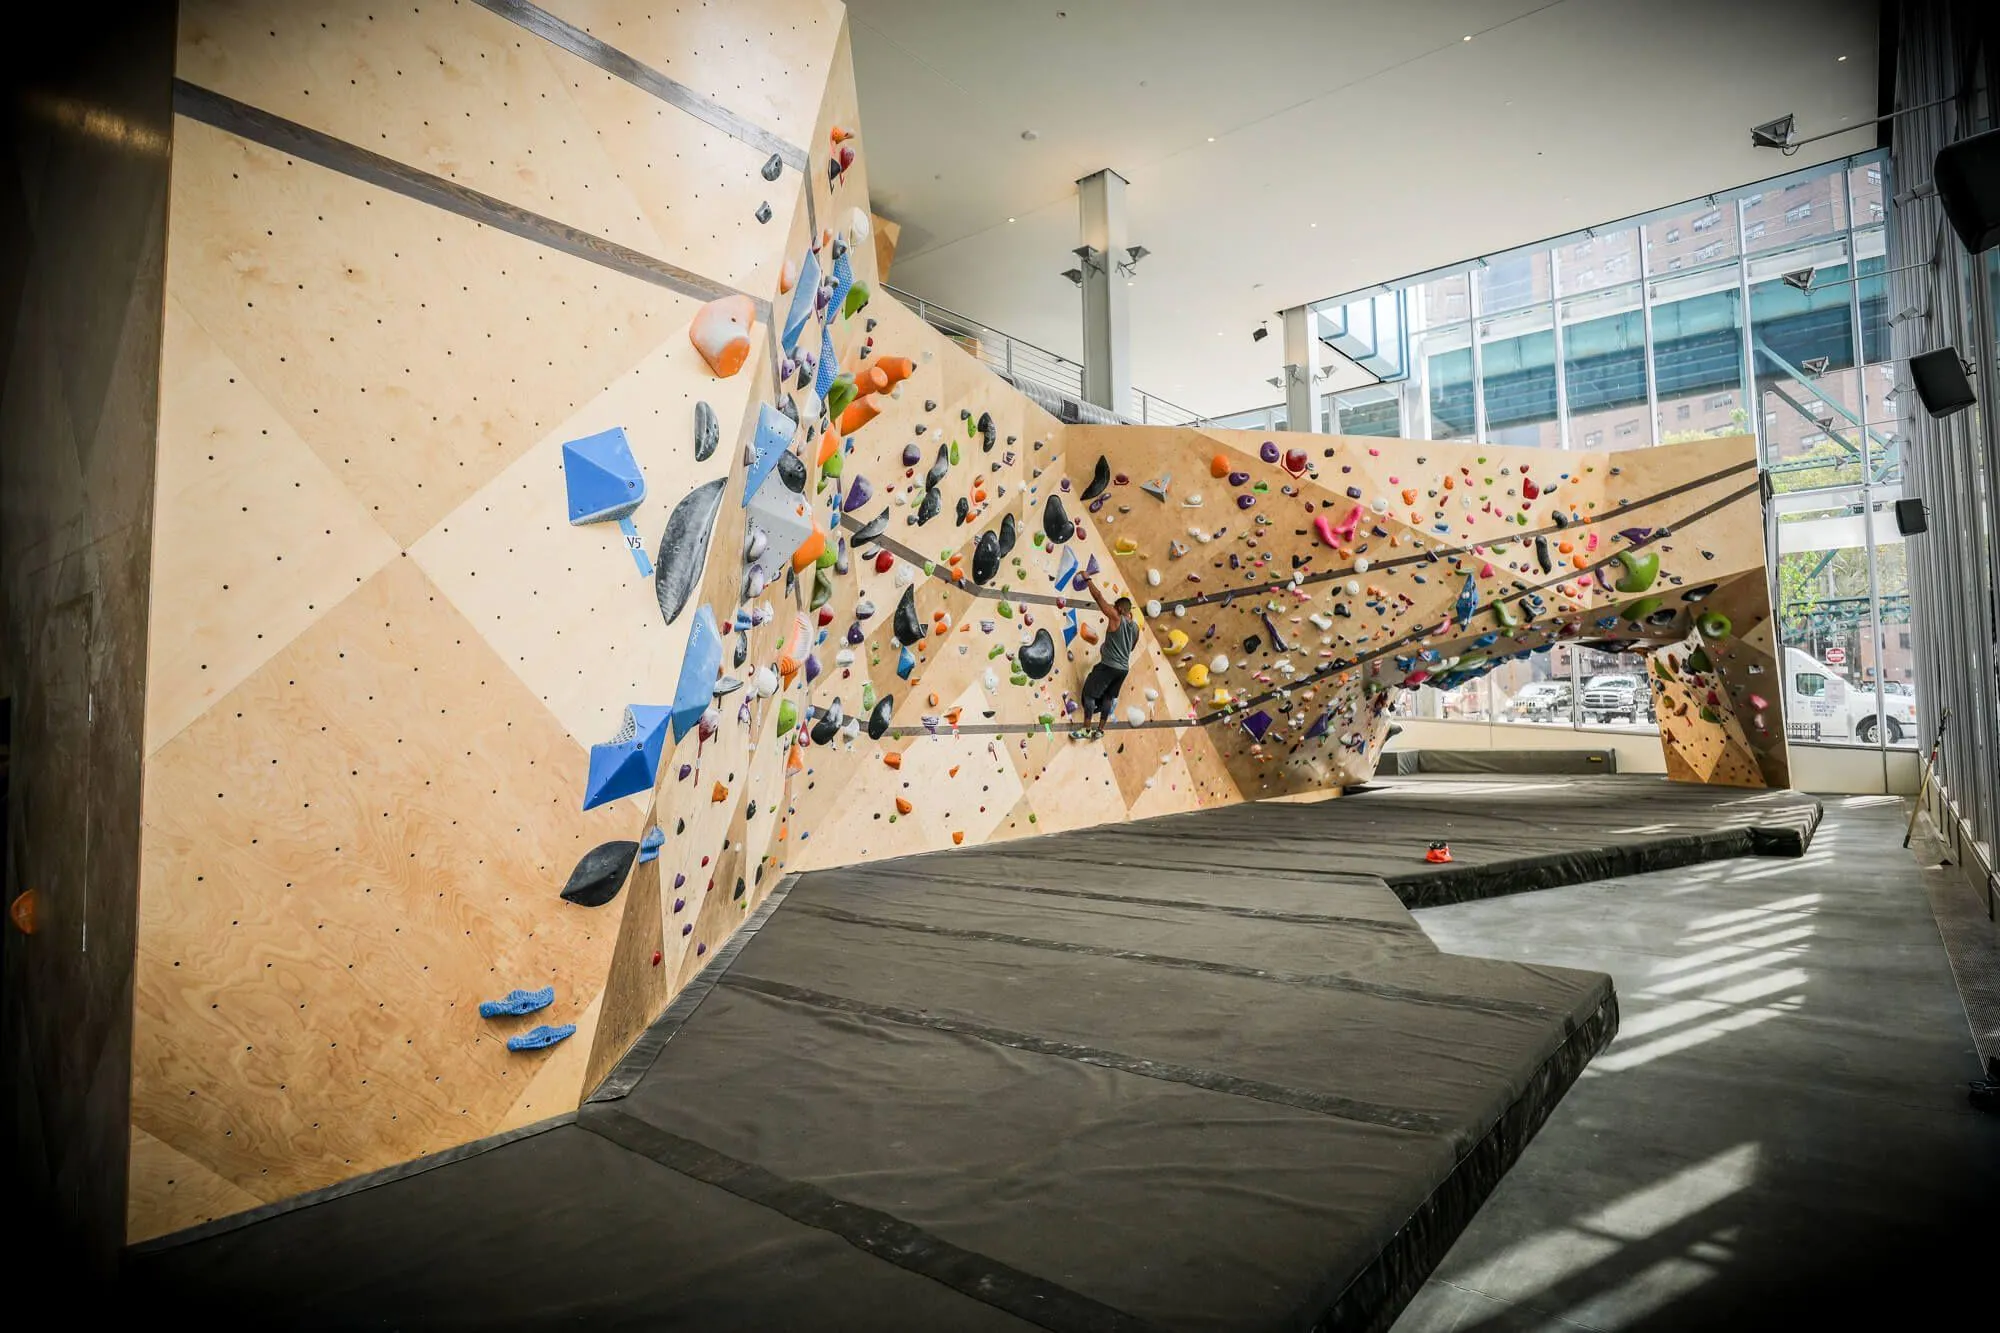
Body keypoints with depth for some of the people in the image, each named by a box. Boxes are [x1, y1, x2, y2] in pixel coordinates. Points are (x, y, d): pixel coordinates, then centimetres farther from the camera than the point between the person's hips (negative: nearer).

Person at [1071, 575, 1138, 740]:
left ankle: (1086, 730, -2)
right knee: (1108, 697, 16)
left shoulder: (1116, 618, -13)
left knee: (1089, 694, 1)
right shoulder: (1135, 626, 7)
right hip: (1123, 668, 7)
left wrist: (1087, 579, -3)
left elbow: (1098, 597, -13)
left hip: (1108, 666, -7)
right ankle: (1100, 730, 18)